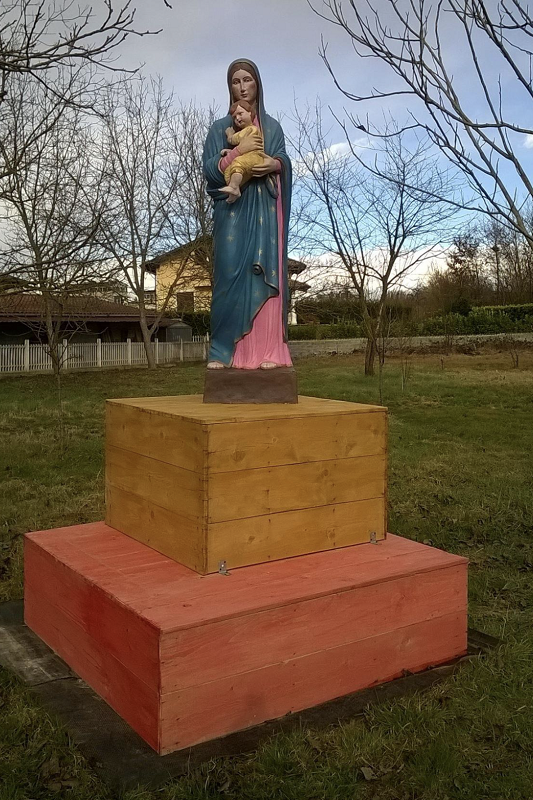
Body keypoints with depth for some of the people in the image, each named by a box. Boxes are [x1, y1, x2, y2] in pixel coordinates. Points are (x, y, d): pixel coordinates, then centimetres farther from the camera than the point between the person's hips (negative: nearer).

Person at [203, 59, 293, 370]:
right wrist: (239, 150, -11)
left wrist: (273, 164, -15)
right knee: (231, 272, -12)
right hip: (232, 208, -1)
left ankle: (267, 350, -14)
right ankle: (223, 350, -11)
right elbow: (210, 170, 3)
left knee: (265, 271, -10)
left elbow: (284, 160, 8)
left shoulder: (272, 126, 19)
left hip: (265, 208, 1)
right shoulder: (219, 128, 15)